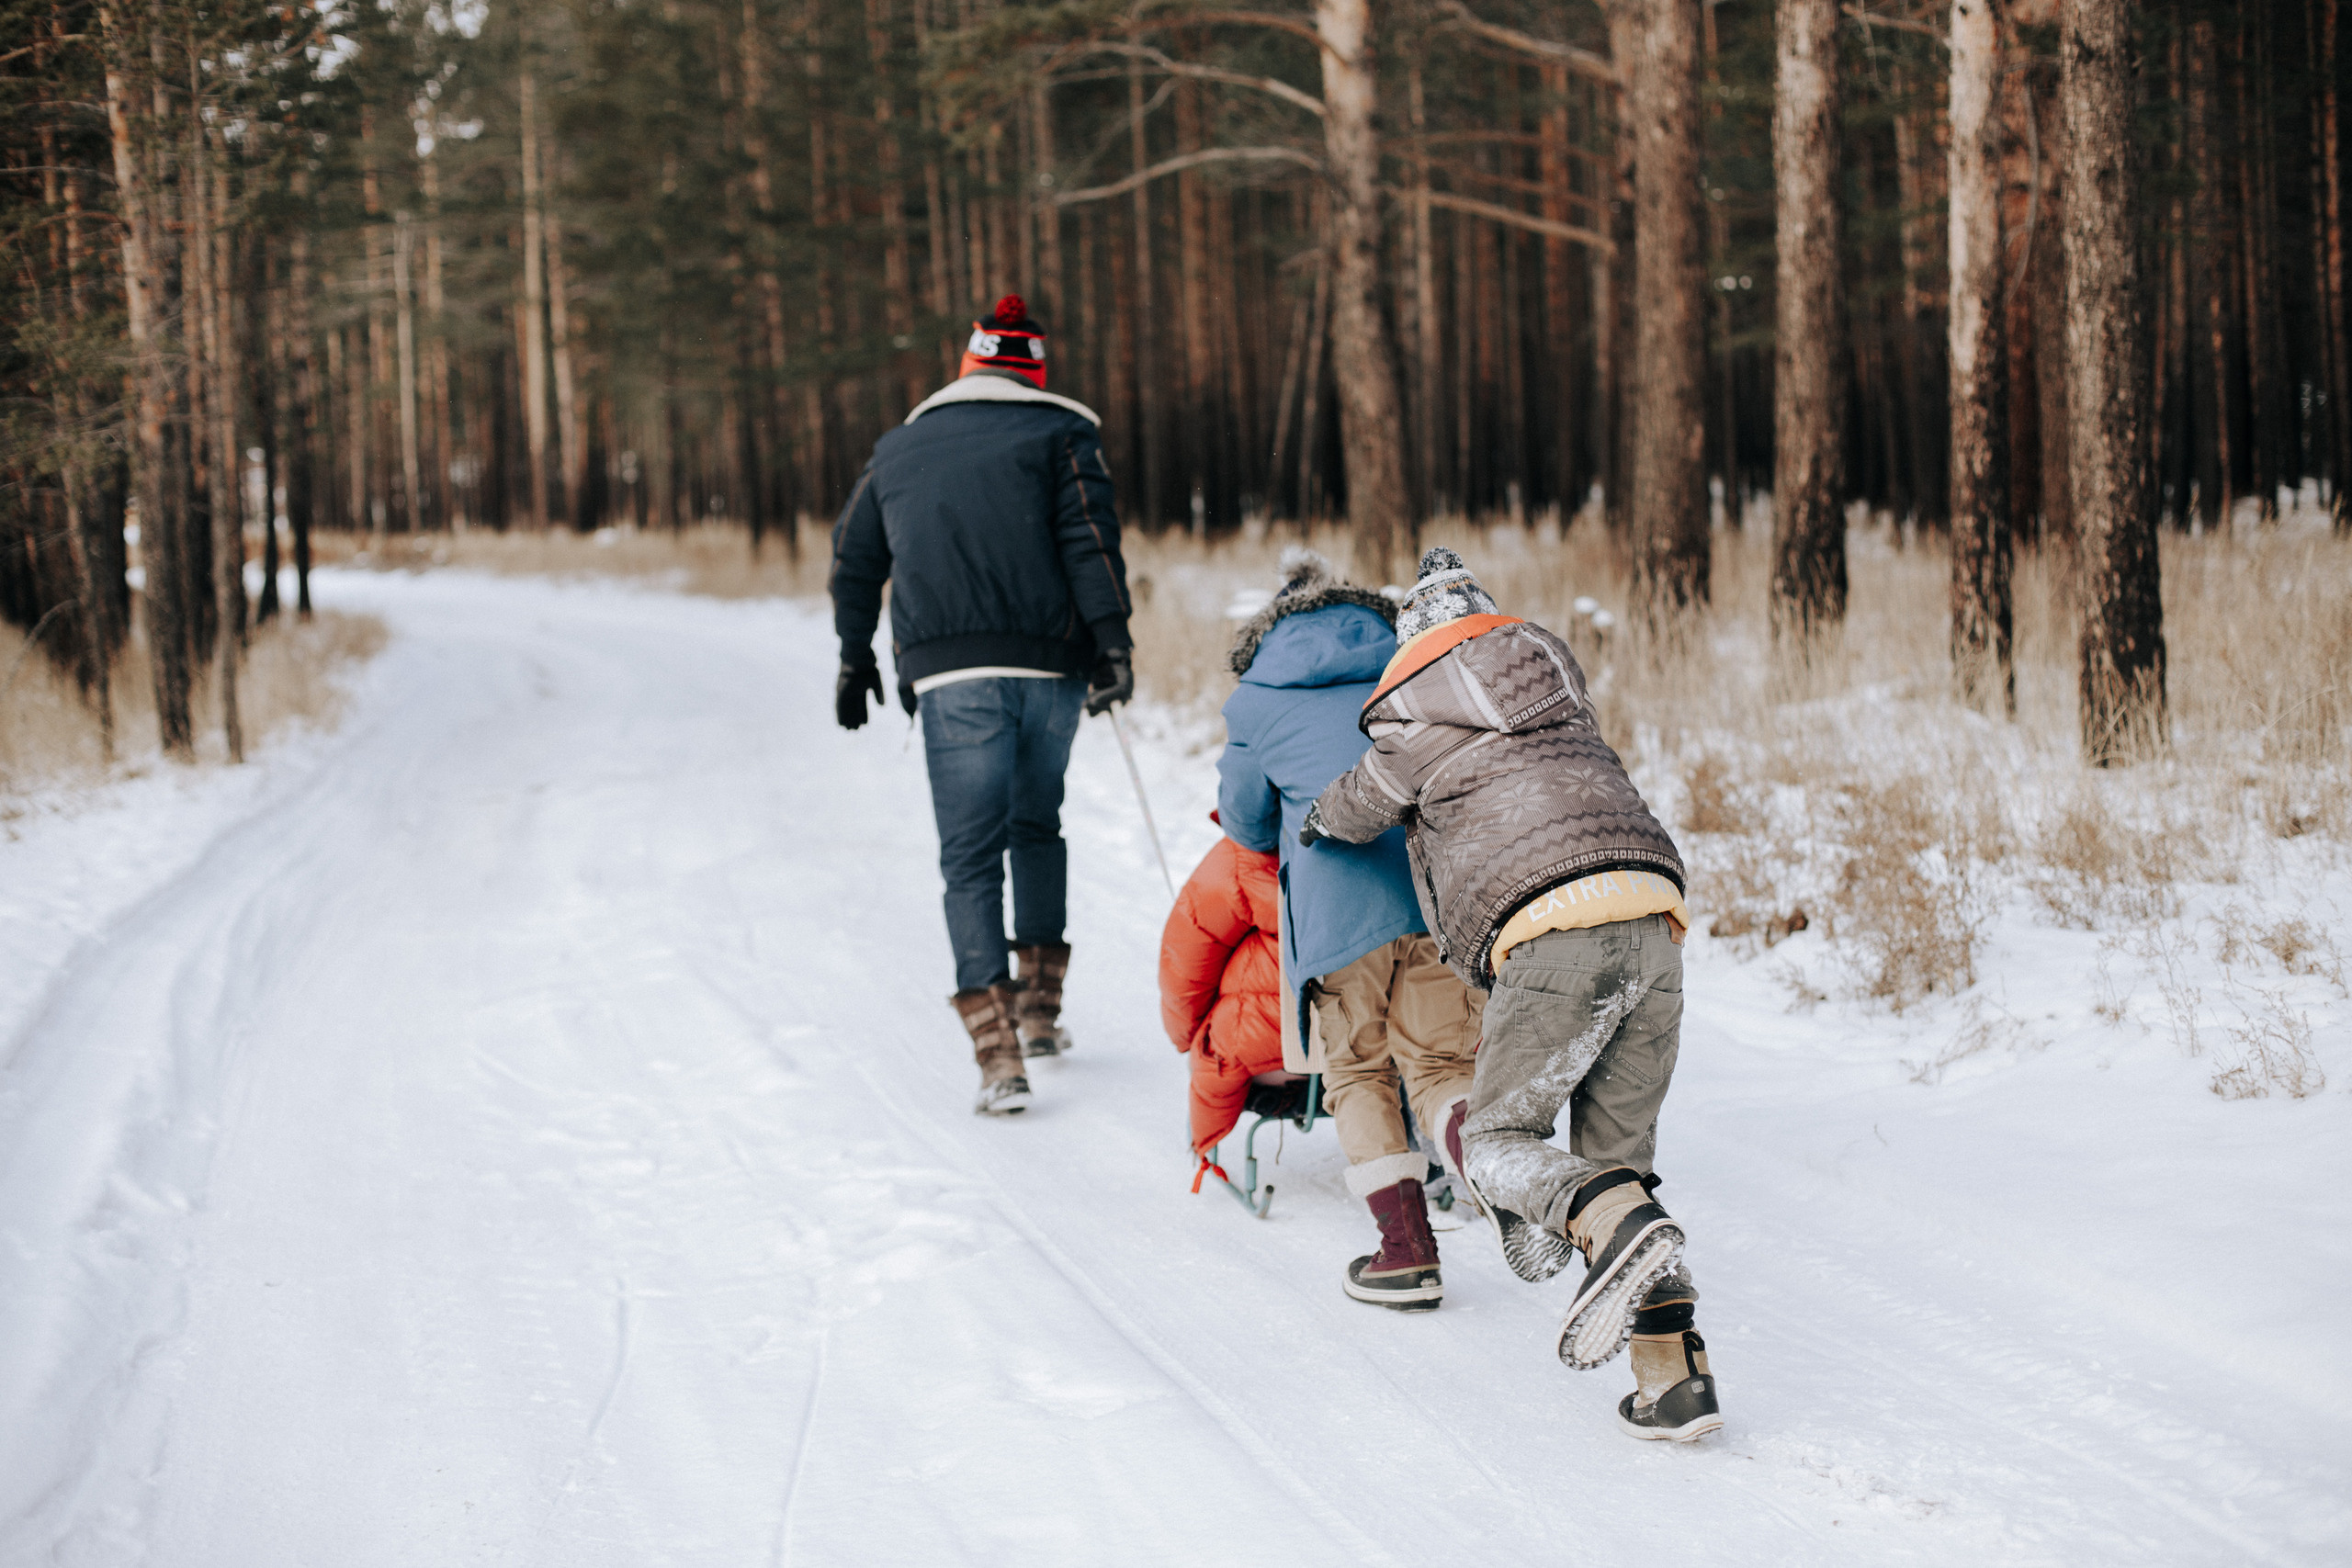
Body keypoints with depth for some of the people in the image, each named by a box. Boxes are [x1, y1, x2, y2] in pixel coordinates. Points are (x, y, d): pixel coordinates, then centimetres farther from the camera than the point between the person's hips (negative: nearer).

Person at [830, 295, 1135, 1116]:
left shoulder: (899, 447, 18)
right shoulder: (1058, 433, 8)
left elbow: (855, 561, 24)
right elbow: (1091, 541, -7)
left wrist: (855, 658, 36)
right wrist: (1113, 644, -9)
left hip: (948, 673, 0)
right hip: (1050, 663, 0)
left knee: (971, 854, -2)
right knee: (1037, 826, 22)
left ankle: (998, 1049, -15)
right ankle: (1040, 1007, 22)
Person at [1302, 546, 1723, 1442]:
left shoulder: (1415, 716, 10)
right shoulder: (1549, 665, 28)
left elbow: (1355, 814, 27)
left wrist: (1311, 820, 50)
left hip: (1555, 936, -6)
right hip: (1652, 917, 6)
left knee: (1496, 1139, 2)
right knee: (1616, 1157, 11)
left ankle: (1622, 1229, -29)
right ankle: (1674, 1375, -1)